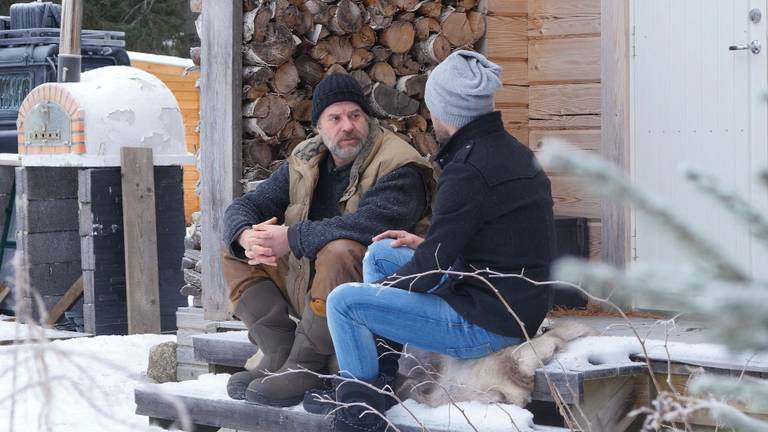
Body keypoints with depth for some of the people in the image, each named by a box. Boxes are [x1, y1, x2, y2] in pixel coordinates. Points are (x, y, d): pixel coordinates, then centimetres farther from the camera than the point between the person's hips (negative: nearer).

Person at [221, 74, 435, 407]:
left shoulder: (398, 167, -14)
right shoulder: (305, 162, 9)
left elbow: (368, 224, -32)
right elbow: (245, 205, 6)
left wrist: (291, 239, -32)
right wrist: (246, 237, -20)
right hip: (304, 284, 8)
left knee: (339, 251, -37)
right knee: (235, 251, 2)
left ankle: (306, 366, -25)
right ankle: (278, 355, -12)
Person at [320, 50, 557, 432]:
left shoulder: (468, 170, -21)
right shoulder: (514, 153, 9)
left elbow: (430, 269, -18)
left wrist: (380, 286, 1)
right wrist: (426, 245, 17)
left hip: (488, 326, -10)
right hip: (519, 310, 10)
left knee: (343, 302, -8)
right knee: (380, 254, 21)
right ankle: (383, 380, 24)